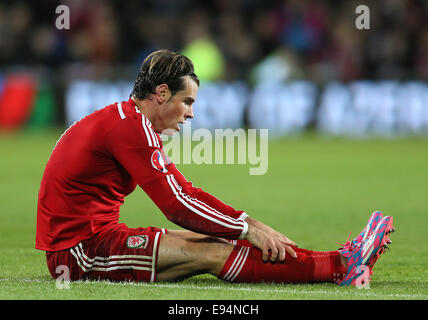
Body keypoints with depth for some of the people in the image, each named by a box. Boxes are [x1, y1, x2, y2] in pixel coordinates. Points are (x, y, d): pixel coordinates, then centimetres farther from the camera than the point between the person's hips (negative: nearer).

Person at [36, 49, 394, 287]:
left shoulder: (132, 123, 18)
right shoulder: (129, 126, -16)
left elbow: (188, 193, 17)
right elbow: (176, 205, -18)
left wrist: (253, 225, 8)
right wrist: (247, 229, -11)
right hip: (79, 247, -10)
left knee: (214, 239, 1)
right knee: (211, 253, -16)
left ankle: (338, 263, -4)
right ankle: (340, 267, -17)